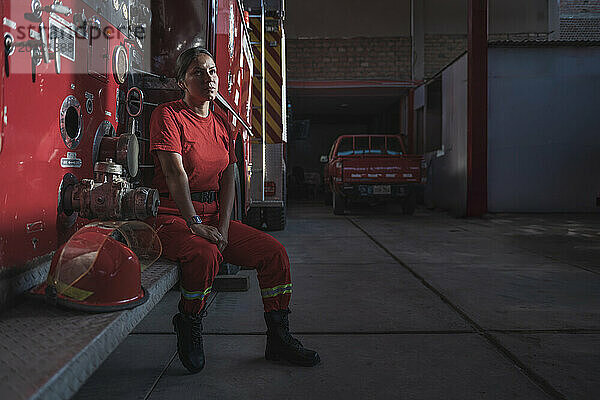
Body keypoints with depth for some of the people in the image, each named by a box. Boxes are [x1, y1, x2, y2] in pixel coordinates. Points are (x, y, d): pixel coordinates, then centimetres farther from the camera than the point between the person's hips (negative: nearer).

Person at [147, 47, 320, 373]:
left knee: (274, 252, -9)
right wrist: (195, 224, -24)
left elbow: (228, 179, 7)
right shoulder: (168, 115, -4)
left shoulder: (222, 124, 15)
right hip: (172, 215, -6)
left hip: (214, 215, 6)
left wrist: (223, 227, -8)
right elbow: (175, 173, -15)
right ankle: (189, 326, -6)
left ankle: (278, 338, 3)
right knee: (205, 254, -36)